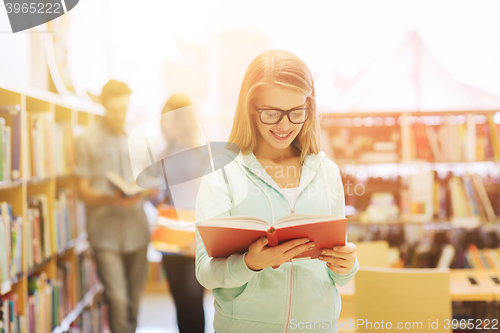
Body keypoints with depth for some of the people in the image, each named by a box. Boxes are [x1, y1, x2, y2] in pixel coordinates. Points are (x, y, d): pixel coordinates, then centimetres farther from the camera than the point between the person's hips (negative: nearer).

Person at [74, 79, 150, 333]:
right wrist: (110, 199, -21)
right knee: (117, 300, -12)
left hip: (136, 228, 4)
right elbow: (83, 191, -1)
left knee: (133, 300, 10)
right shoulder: (88, 140, 2)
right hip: (105, 230, -4)